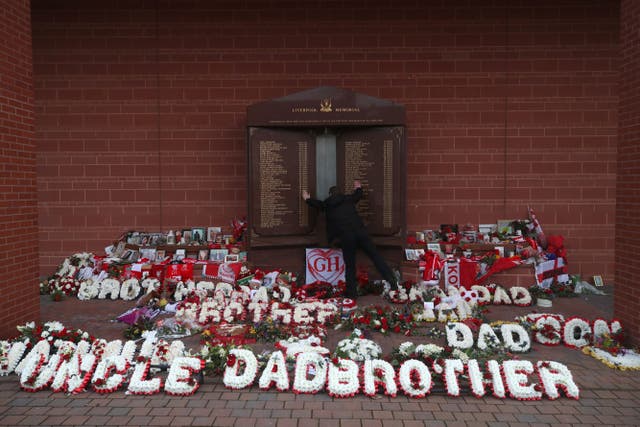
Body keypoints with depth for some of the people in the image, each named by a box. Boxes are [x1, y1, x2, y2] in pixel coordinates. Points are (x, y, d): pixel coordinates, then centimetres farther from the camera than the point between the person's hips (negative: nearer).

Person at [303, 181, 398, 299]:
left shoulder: (327, 204, 17)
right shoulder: (348, 198, 19)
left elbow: (317, 204, 37)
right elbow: (358, 195, 40)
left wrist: (307, 199, 58)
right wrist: (359, 188, 63)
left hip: (346, 237, -1)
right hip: (360, 231, 2)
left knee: (350, 266, 7)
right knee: (376, 257, 4)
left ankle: (352, 293, 10)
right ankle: (392, 281, -3)